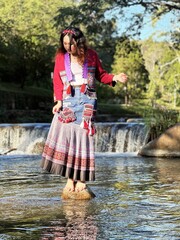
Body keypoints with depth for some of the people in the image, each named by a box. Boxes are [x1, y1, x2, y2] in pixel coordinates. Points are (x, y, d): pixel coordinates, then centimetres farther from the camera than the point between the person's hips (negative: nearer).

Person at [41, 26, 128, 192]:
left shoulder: (91, 55, 4)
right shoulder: (61, 57, 4)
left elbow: (101, 75, 12)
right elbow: (57, 81, 3)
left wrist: (115, 78, -6)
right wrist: (58, 101, -8)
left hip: (87, 99, 0)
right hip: (68, 99, 1)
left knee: (83, 134, -5)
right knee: (66, 133, -10)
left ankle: (81, 178, 1)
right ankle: (70, 178, -3)